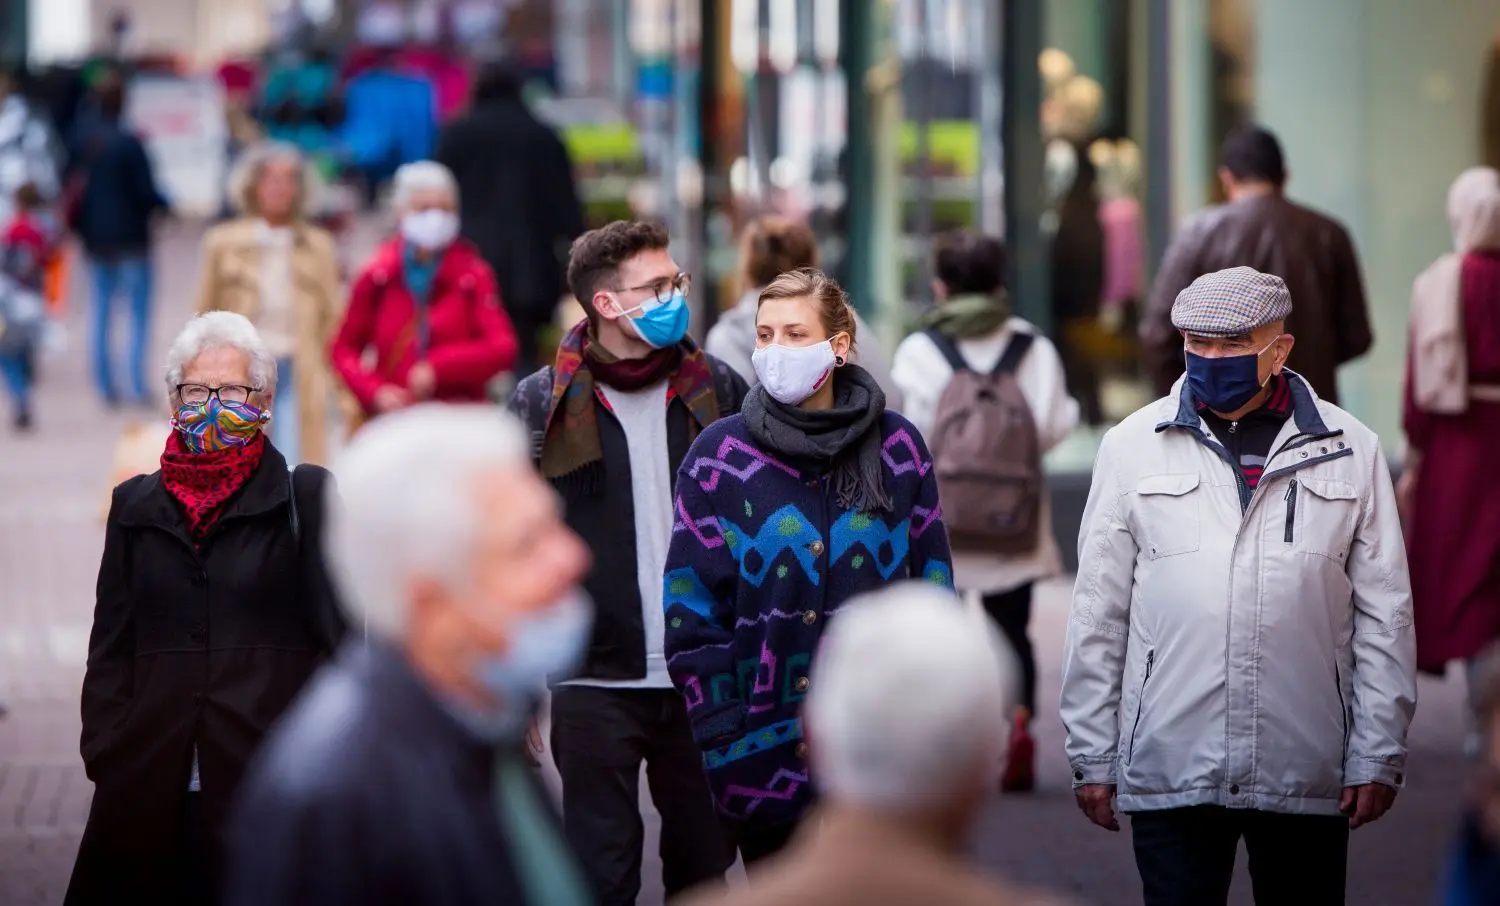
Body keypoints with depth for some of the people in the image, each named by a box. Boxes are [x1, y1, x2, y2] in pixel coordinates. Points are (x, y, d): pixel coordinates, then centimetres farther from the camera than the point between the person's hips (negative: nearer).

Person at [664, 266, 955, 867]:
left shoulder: (898, 450, 4)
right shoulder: (719, 457, -1)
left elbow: (932, 587, 7)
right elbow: (690, 607, -1)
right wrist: (721, 735, -7)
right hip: (766, 744, -1)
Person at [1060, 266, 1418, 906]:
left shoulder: (1350, 451, 5)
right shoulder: (1133, 446, 5)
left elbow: (1385, 614, 7)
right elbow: (1097, 613, 7)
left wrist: (1378, 758, 2)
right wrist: (1092, 756, 4)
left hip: (1308, 775, 1)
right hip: (1169, 773, 0)